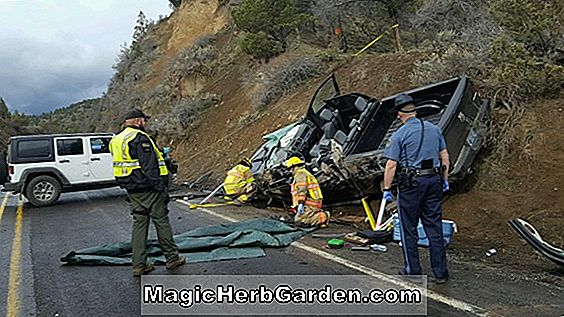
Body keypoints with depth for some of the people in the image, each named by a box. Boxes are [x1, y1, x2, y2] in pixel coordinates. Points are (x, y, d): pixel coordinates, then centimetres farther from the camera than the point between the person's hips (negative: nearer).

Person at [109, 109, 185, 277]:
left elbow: (122, 165, 19)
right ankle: (172, 258, 14)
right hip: (148, 188, -8)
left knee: (139, 223, 11)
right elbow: (150, 167, -21)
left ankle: (139, 265, 14)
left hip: (131, 189, 9)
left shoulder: (117, 140, 15)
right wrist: (162, 189, -18)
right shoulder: (140, 138, -15)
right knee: (161, 221, 3)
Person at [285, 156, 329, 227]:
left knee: (298, 221, -18)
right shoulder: (307, 174, 28)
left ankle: (322, 217, -13)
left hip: (309, 205, -10)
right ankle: (321, 214, 5)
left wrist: (301, 204, -26)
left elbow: (302, 190, -19)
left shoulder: (300, 173, -5)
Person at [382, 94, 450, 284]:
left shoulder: (399, 134, -9)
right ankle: (440, 272, 16)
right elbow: (444, 156, 12)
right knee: (434, 227, 11)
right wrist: (445, 180, 21)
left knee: (409, 229, 8)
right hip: (434, 181, 5)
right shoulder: (434, 129, 8)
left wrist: (387, 189, -4)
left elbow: (391, 165, -11)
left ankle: (413, 270, 17)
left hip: (411, 184, -5)